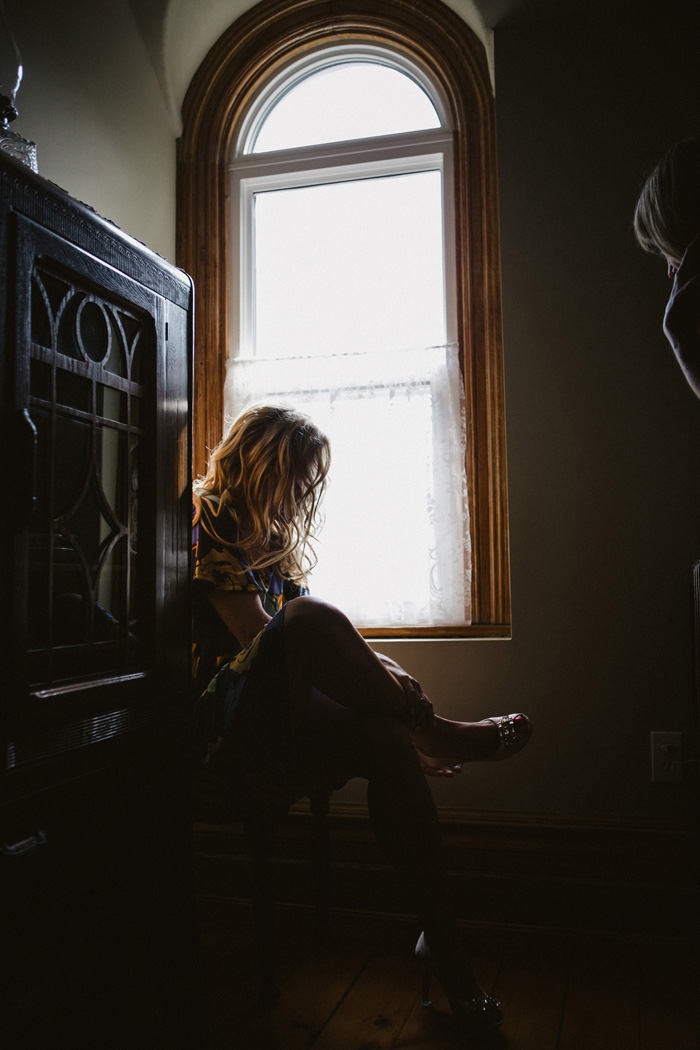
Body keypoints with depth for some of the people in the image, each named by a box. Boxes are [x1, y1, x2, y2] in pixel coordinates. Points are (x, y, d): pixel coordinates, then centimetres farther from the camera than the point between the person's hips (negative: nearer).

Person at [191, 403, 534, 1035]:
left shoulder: (277, 543, 21)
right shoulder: (207, 527, -2)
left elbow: (319, 658, 16)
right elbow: (260, 638, -14)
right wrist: (394, 693, -17)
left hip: (277, 725, 7)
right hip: (218, 720, -7)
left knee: (386, 739, -24)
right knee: (309, 621, -34)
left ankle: (442, 941, -21)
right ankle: (435, 729, -18)